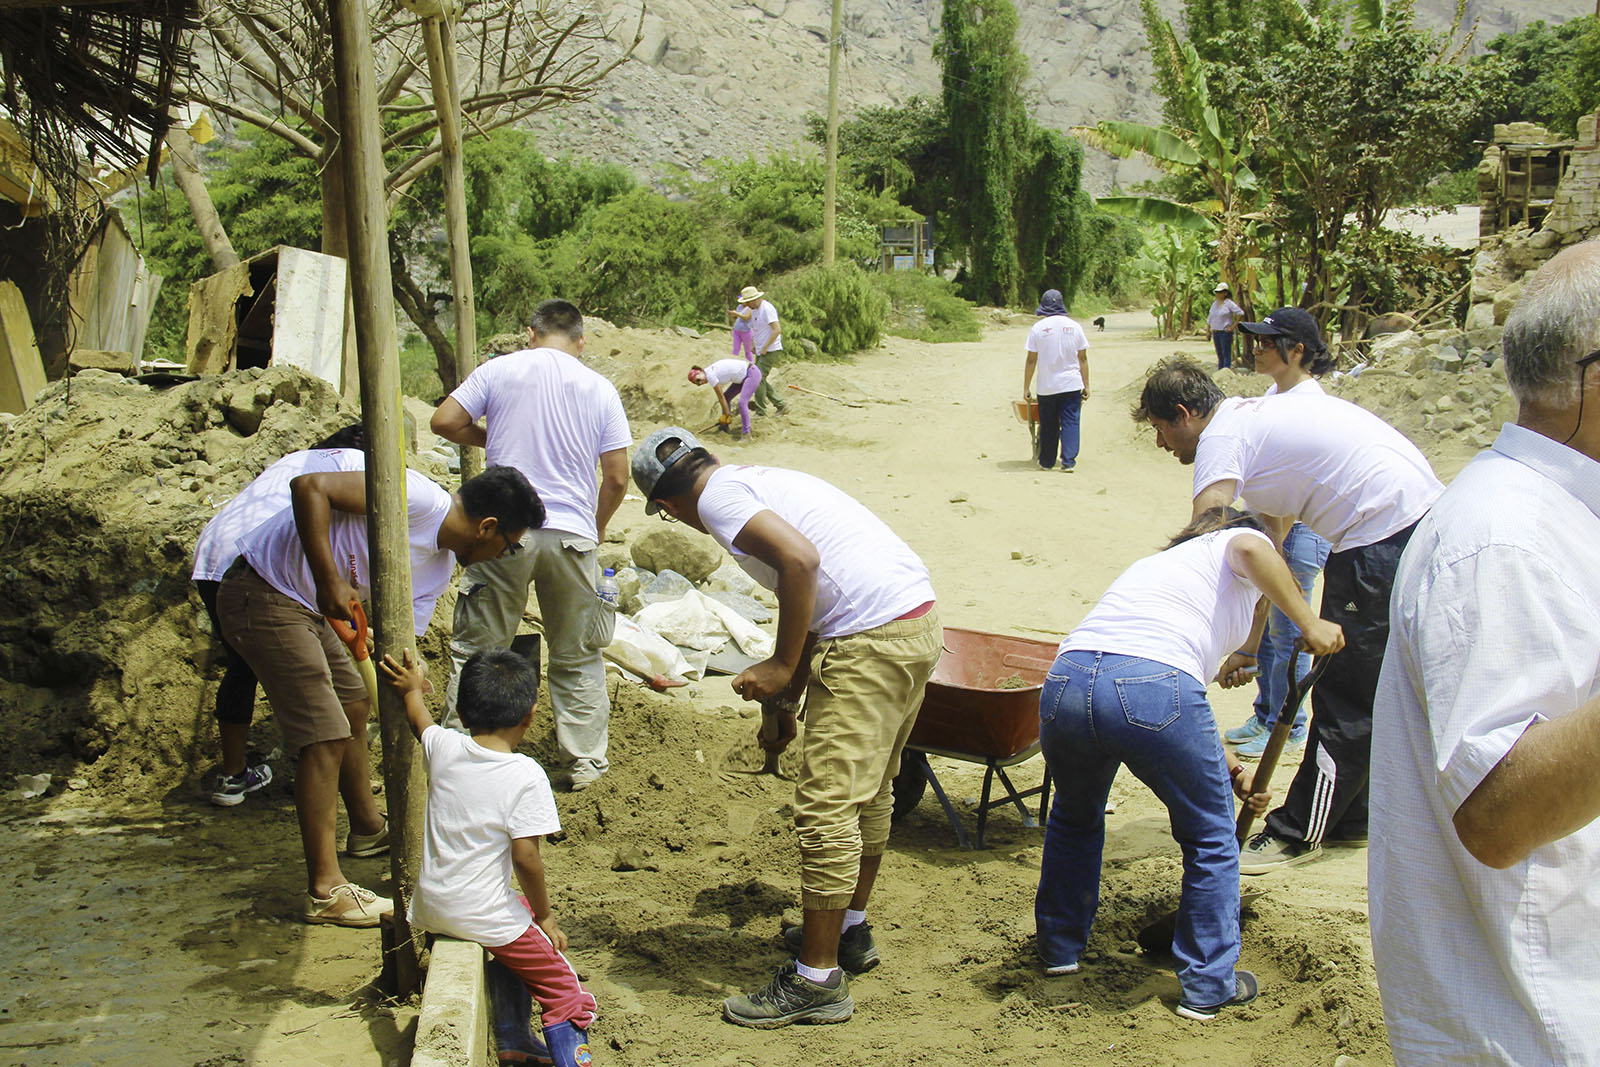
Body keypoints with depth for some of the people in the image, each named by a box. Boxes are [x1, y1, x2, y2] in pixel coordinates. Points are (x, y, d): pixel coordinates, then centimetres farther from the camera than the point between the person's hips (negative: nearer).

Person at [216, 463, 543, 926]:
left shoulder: (439, 567, 6)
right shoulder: (416, 498, -22)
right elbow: (309, 487, -28)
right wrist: (330, 583, -30)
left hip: (306, 607, 10)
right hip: (262, 596, -10)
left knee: (353, 705, 23)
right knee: (326, 734, -11)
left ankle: (368, 830, 44)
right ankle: (325, 890, -4)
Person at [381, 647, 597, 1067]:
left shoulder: (443, 747, -4)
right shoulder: (526, 775, -19)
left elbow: (420, 721, 21)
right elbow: (526, 858, -19)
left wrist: (413, 690, 41)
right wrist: (545, 916, -5)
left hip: (429, 906, 7)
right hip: (483, 916, -7)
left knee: (514, 945, 33)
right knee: (564, 992, 9)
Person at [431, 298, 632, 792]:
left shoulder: (498, 370, 3)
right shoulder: (600, 388, 5)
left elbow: (444, 421, 1)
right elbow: (617, 477, 3)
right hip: (572, 537, 1)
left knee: (476, 649, 11)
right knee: (577, 658, 14)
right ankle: (585, 763, 18)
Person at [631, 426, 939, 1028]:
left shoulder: (719, 496, -5)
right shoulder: (762, 482, 24)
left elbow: (801, 560, -22)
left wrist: (781, 669, -13)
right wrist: (780, 701, 32)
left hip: (871, 644, -10)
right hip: (919, 622, 10)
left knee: (827, 807, -4)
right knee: (871, 792, 22)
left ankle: (817, 980, 3)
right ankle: (850, 931, 38)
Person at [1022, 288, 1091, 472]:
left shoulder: (1038, 328, -4)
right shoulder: (1074, 326, 2)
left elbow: (1031, 360, -3)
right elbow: (1083, 359, 5)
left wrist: (1026, 388, 3)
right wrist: (1086, 386, 11)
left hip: (1047, 386, -1)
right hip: (1072, 385, 1)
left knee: (1048, 425, 10)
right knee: (1070, 422, 2)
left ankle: (1047, 462, 18)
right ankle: (1068, 461, -6)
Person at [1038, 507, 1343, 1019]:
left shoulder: (1161, 561, 40)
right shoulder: (1237, 543, 23)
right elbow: (1251, 548, -7)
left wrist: (1227, 766, 41)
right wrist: (1309, 624, 3)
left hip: (1065, 683, 6)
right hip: (1152, 689, -6)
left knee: (1075, 817, 34)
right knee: (1210, 837, 19)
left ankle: (1059, 946, 45)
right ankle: (1208, 986, 27)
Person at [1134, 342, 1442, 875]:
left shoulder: (1221, 436, -10)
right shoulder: (1257, 416, 19)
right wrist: (1253, 642, 19)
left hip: (1385, 539, -10)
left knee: (1346, 699, -1)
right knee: (1360, 694, 18)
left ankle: (1298, 834, 9)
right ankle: (1349, 819, 29)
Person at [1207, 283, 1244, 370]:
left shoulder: (1229, 303, -7)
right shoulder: (1214, 304, 13)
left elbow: (1241, 314, -11)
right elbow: (1210, 318, 20)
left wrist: (1233, 326, -12)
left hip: (1225, 332, -7)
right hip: (1215, 332, 7)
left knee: (1226, 355, -8)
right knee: (1219, 355, 9)